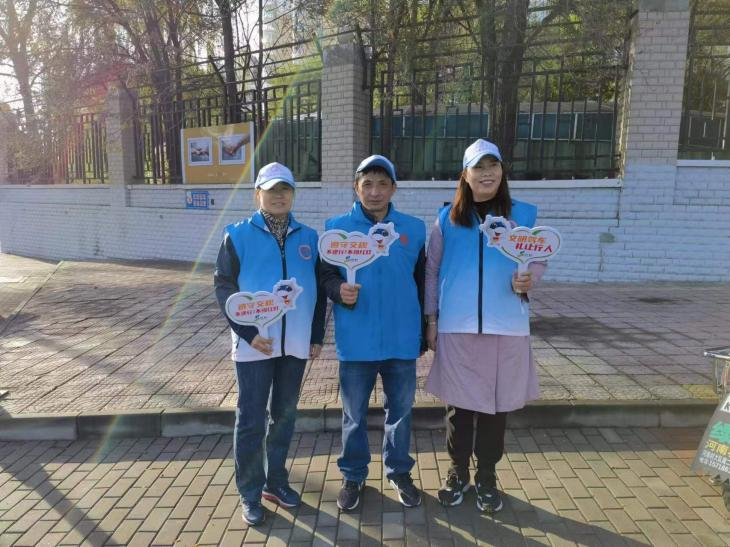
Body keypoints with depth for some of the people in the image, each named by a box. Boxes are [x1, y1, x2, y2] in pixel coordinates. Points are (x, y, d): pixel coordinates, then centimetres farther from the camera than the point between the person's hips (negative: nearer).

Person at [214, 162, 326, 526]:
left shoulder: (308, 238, 7)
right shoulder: (238, 235, -1)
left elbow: (319, 290, 11)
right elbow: (224, 288, -5)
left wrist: (317, 336, 5)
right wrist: (248, 333, -14)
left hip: (296, 344, 3)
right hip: (254, 343, -3)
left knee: (284, 415, 14)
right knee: (251, 420, 4)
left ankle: (276, 481, 32)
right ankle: (250, 494, 21)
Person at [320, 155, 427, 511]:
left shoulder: (415, 228, 4)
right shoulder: (337, 227, -1)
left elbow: (421, 282, 8)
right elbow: (326, 275, 0)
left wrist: (423, 332, 10)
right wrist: (339, 291, -23)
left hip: (402, 339, 2)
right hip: (356, 340, -1)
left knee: (400, 409, 15)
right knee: (354, 412, 12)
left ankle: (399, 472, 35)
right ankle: (353, 476, 32)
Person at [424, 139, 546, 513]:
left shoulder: (523, 214, 3)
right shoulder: (447, 218, 3)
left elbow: (539, 260, 8)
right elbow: (432, 271, 7)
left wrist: (528, 279, -16)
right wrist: (431, 319, 3)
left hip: (506, 328, 0)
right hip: (456, 328, 0)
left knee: (496, 404, 9)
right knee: (458, 403, 9)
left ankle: (487, 477, 28)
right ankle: (458, 472, 29)